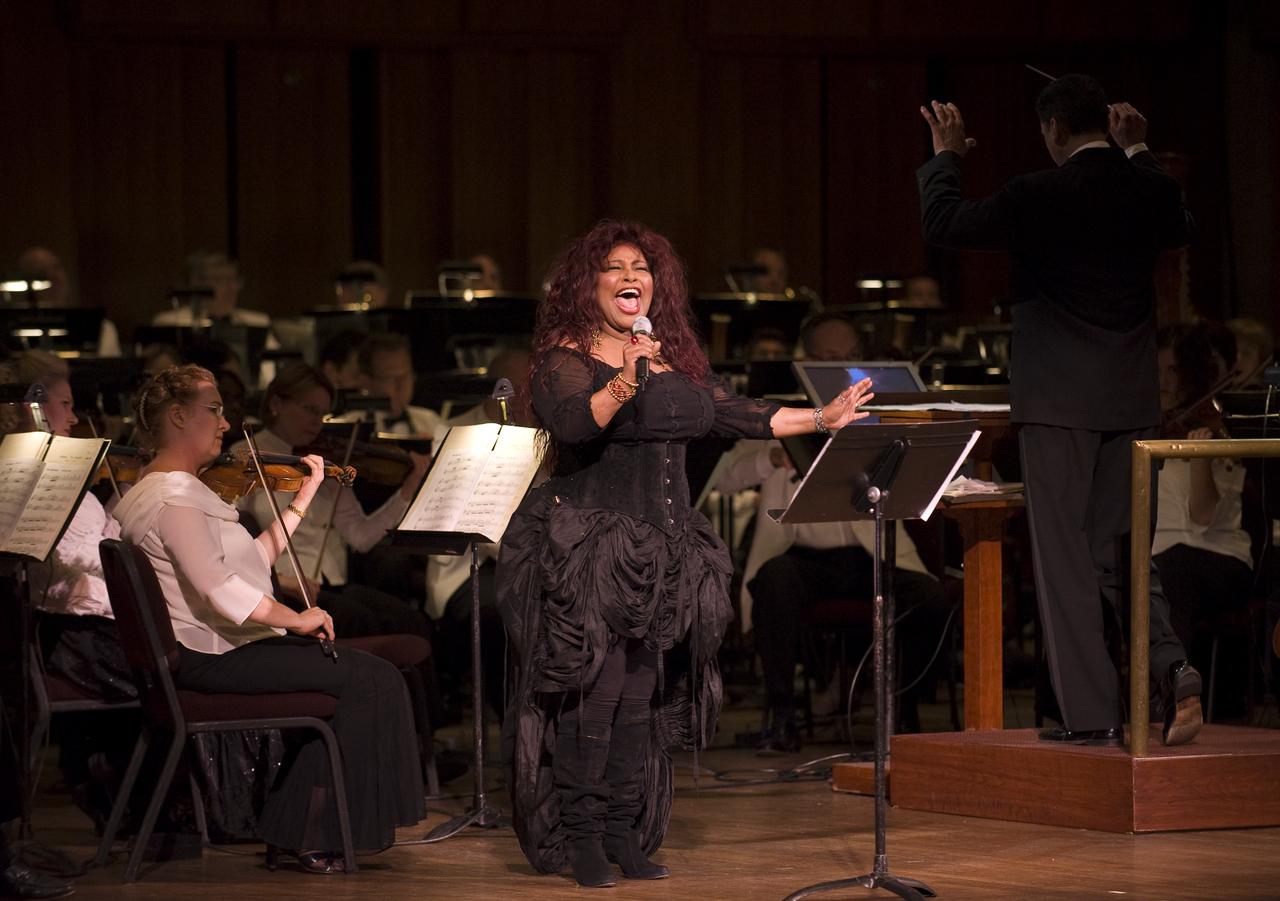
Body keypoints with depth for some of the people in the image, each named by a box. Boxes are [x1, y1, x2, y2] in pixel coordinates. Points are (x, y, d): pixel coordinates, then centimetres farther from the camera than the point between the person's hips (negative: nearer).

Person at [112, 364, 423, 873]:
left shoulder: (170, 488, 17)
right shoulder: (176, 499, -17)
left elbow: (250, 562, 16)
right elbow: (218, 587, -28)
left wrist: (301, 504, 16)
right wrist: (295, 618, -21)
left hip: (198, 651, 11)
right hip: (211, 655, -11)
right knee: (371, 681, -12)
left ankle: (290, 832, 9)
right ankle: (317, 841, -6)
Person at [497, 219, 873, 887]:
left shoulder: (677, 363, 15)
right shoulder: (564, 359, -5)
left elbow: (736, 416, 16)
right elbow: (571, 422, -23)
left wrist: (821, 419, 12)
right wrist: (624, 385, -38)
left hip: (660, 552, 6)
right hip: (586, 550, -6)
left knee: (642, 695, 4)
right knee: (595, 689, -11)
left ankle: (626, 834, 9)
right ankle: (580, 836, -4)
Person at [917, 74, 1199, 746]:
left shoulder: (1038, 197, -13)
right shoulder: (1149, 191, 2)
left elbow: (943, 224, -2)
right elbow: (1176, 229, 27)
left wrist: (945, 157, 14)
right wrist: (1138, 152, 33)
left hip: (1060, 399, -5)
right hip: (1132, 398, 5)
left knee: (1065, 557, 1)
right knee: (1121, 551, 13)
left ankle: (1091, 712, -1)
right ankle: (1172, 668, -10)